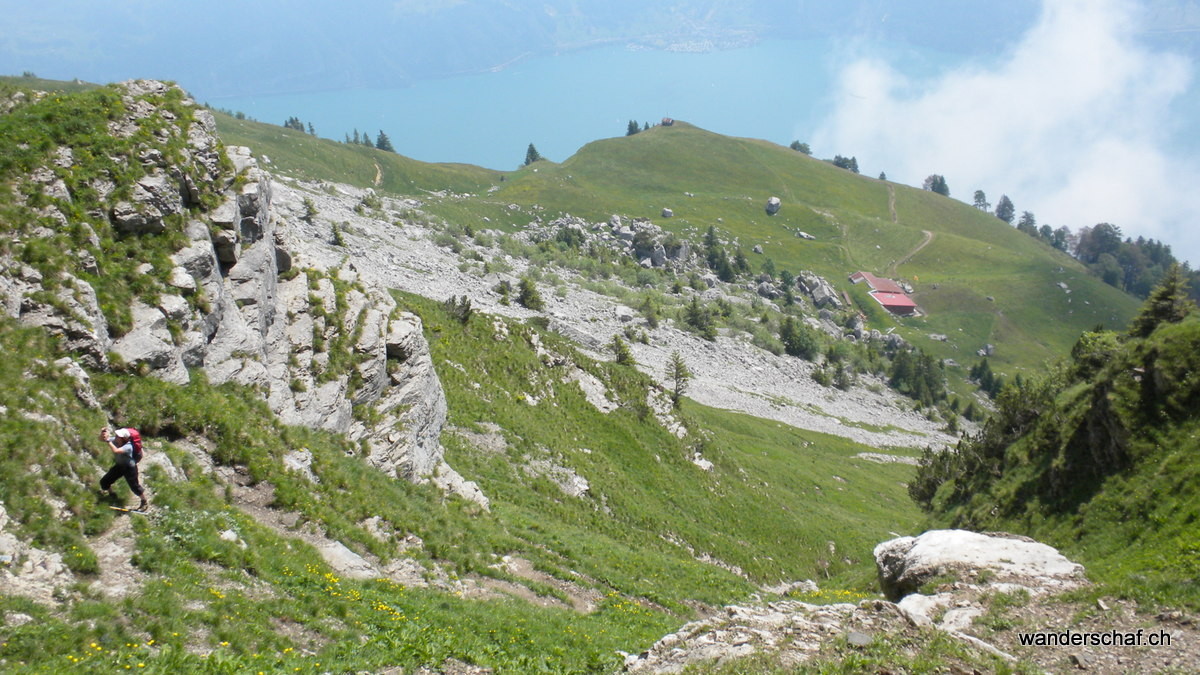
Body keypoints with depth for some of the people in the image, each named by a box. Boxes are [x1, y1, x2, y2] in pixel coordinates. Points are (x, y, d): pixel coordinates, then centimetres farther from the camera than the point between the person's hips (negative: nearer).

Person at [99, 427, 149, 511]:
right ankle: (111, 495, 41)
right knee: (104, 482, 11)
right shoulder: (115, 440, -16)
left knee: (134, 486, -2)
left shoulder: (128, 446, -35)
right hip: (119, 466, 7)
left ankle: (145, 502, 20)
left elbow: (116, 450, -50)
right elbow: (101, 439, -8)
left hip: (129, 468, -7)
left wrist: (108, 441, -44)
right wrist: (103, 433, -31)